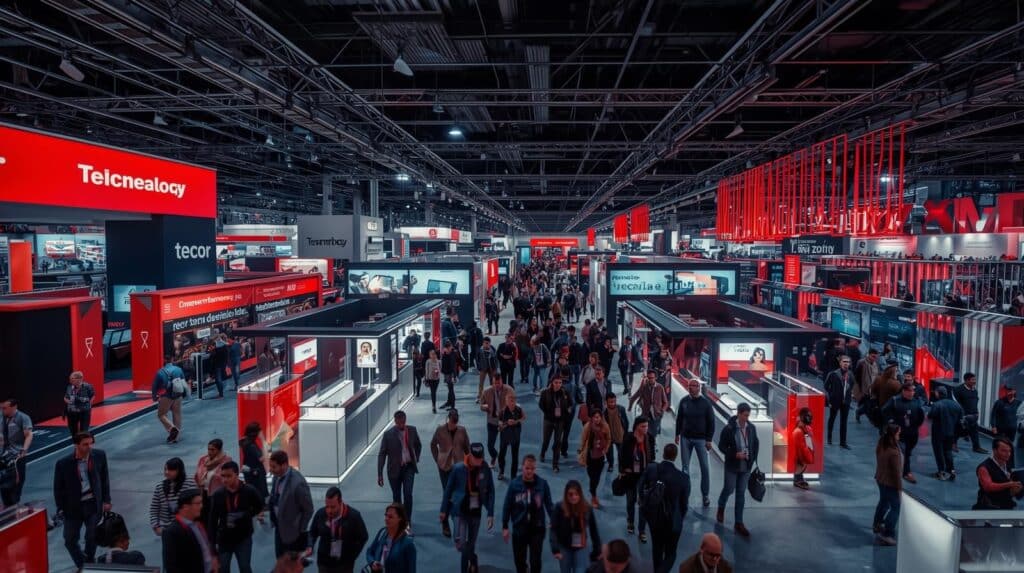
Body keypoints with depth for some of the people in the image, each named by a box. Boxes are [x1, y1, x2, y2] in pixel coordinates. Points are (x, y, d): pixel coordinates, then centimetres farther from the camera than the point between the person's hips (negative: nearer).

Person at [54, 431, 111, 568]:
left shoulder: (99, 456, -9)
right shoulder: (63, 463, -15)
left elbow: (104, 478, 2)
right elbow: (58, 487, -2)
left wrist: (106, 500, 2)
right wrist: (61, 508, -3)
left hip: (93, 504, 0)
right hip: (73, 506, 0)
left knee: (92, 537, 7)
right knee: (70, 540, 8)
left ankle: (89, 564, 31)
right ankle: (82, 566, 29)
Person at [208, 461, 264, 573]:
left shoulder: (249, 491, -13)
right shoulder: (217, 495, -7)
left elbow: (259, 507, 1)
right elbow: (212, 520, -2)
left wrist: (245, 515, -15)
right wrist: (212, 542, -4)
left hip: (244, 538, -2)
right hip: (224, 540, 2)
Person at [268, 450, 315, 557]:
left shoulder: (298, 483, -31)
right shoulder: (277, 475, -8)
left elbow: (308, 510, -19)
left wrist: (300, 530, -12)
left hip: (292, 530, -7)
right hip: (279, 526, 7)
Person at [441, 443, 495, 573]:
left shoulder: (485, 470, -9)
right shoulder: (458, 468, -14)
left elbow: (490, 492, -2)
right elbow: (448, 489, -3)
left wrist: (490, 514, -6)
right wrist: (444, 510, 1)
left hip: (476, 511, 2)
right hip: (460, 510, -2)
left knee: (471, 543, 9)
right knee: (460, 543, -14)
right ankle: (472, 560, 17)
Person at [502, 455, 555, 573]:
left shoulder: (542, 483, -8)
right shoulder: (514, 484, -9)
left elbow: (549, 505, 0)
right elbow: (507, 506, -3)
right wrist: (505, 527, -1)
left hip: (537, 528, 0)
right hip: (519, 528, 1)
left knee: (535, 561, 1)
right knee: (519, 560, 14)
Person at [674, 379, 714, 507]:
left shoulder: (705, 402, -9)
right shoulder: (684, 401, -3)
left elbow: (711, 422, -4)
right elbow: (679, 418, 7)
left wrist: (709, 440, -6)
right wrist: (677, 434, 7)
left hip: (701, 439, -2)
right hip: (685, 438, 2)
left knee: (704, 467, 2)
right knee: (685, 466, 9)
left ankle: (705, 495, 14)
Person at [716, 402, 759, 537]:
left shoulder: (752, 428, -2)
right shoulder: (728, 429, -15)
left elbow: (755, 444, 12)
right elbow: (721, 446, -9)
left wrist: (753, 459, 3)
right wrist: (735, 455, -20)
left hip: (746, 467, 3)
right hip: (732, 466, -3)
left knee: (741, 493, 9)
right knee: (729, 489, 8)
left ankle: (739, 523, 17)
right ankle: (721, 509, 39)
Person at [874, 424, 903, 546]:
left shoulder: (880, 446, -4)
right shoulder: (894, 452, -30)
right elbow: (897, 471, -23)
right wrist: (899, 487, -13)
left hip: (880, 479, 8)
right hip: (890, 483, -8)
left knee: (883, 502, 27)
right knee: (895, 507, 3)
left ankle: (877, 524, 46)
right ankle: (887, 535, 1)